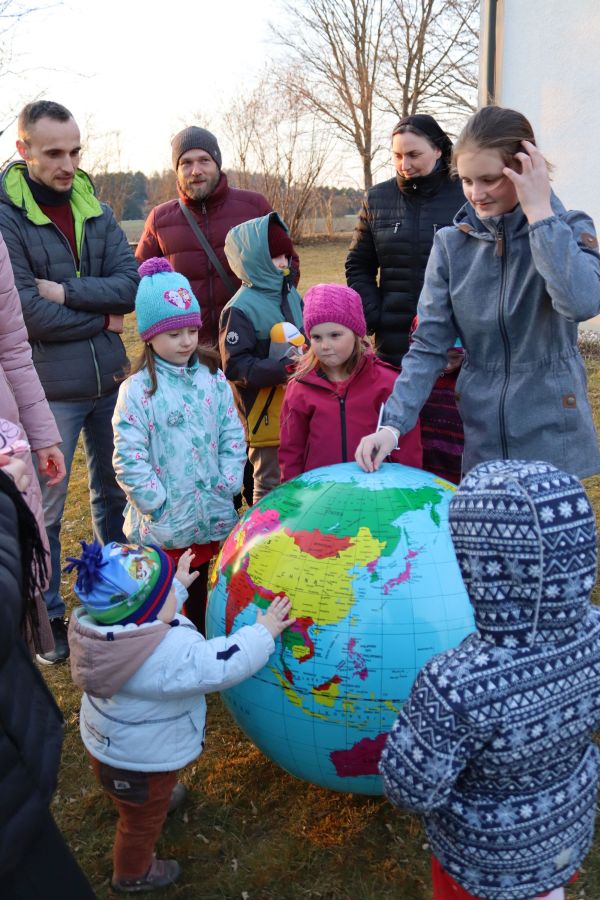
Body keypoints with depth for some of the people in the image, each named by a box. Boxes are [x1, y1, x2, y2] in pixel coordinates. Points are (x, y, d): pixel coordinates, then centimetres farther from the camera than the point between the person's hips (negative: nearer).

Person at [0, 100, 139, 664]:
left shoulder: (94, 208, 6)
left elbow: (130, 284, -4)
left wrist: (67, 291, -17)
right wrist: (102, 319, -9)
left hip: (110, 379, 5)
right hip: (49, 389, -5)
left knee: (114, 493, 17)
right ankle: (47, 619, 23)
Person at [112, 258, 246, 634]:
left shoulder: (212, 378, 1)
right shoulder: (138, 389, -13)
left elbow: (233, 435, 5)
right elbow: (128, 456, -15)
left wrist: (228, 484, -3)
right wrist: (157, 502, -15)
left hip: (211, 515, 4)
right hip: (163, 522, -4)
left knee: (201, 592, 22)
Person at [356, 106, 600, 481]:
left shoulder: (569, 230, -6)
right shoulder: (451, 244, 0)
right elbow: (429, 346, -3)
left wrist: (540, 211, -21)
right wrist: (392, 425, -15)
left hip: (553, 435, -2)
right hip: (480, 438, 2)